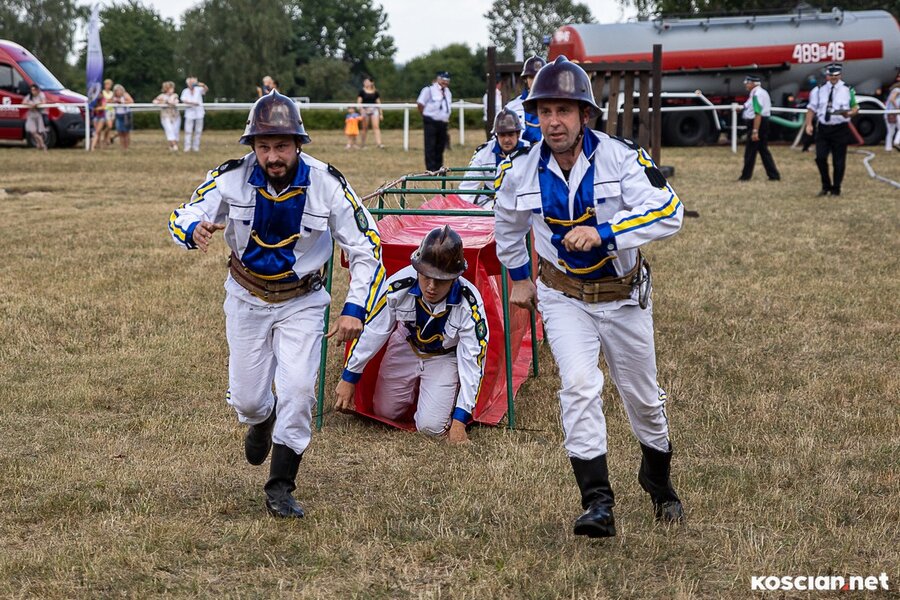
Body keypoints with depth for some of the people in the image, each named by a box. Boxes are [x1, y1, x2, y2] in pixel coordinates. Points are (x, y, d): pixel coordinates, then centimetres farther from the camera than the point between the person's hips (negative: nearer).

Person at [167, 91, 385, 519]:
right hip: (247, 299, 2)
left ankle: (280, 488, 0)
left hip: (302, 302, -1)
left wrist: (355, 308, -25)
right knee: (246, 397, 7)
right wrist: (194, 230, -39)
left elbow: (366, 247, -14)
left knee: (298, 389, -16)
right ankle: (261, 420, 46)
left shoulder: (326, 184, -22)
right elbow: (181, 218, -13)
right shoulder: (232, 177, -19)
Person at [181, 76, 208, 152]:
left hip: (199, 113, 1)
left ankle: (196, 147, 13)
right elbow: (183, 101, -11)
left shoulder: (198, 89, 0)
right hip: (189, 113, -1)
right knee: (188, 131, -6)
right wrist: (192, 103, -27)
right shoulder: (185, 91, 2)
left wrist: (203, 85, -41)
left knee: (198, 131, 4)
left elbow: (206, 89, -18)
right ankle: (187, 147, -3)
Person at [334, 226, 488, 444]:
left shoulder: (469, 305, -36)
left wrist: (460, 420, -31)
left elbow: (472, 362, -28)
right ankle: (416, 386, 39)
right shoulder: (399, 285, -32)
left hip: (445, 358, -2)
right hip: (406, 348, 2)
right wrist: (349, 378, -9)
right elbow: (372, 330, -17)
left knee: (431, 426, -15)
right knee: (385, 412, 9)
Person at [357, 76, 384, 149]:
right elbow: (359, 102, -2)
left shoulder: (375, 92, 6)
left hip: (374, 110, 1)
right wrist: (361, 110, -19)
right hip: (365, 110, -1)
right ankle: (362, 144, 16)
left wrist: (381, 114, 10)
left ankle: (379, 143, -18)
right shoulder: (362, 92, 1)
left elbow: (378, 103, 11)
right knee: (365, 128, 4)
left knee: (376, 127, -12)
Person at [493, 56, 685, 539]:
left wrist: (602, 232, -41)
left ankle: (657, 479, 41)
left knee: (642, 396, 14)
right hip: (563, 296, 0)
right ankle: (597, 504, -18)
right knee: (579, 385, -21)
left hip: (623, 295, 0)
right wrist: (518, 277, 19)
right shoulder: (519, 171, -12)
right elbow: (509, 223, 11)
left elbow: (668, 212, -31)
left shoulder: (621, 158, -21)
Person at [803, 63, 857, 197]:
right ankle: (826, 186, 12)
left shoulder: (847, 90, 2)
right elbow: (812, 108, 8)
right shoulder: (820, 90, 7)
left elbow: (855, 107, 6)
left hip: (840, 129, -2)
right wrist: (808, 124, -4)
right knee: (820, 158, -6)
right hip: (823, 128, 2)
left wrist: (849, 113, -17)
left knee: (839, 160, 2)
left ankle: (836, 188, 14)